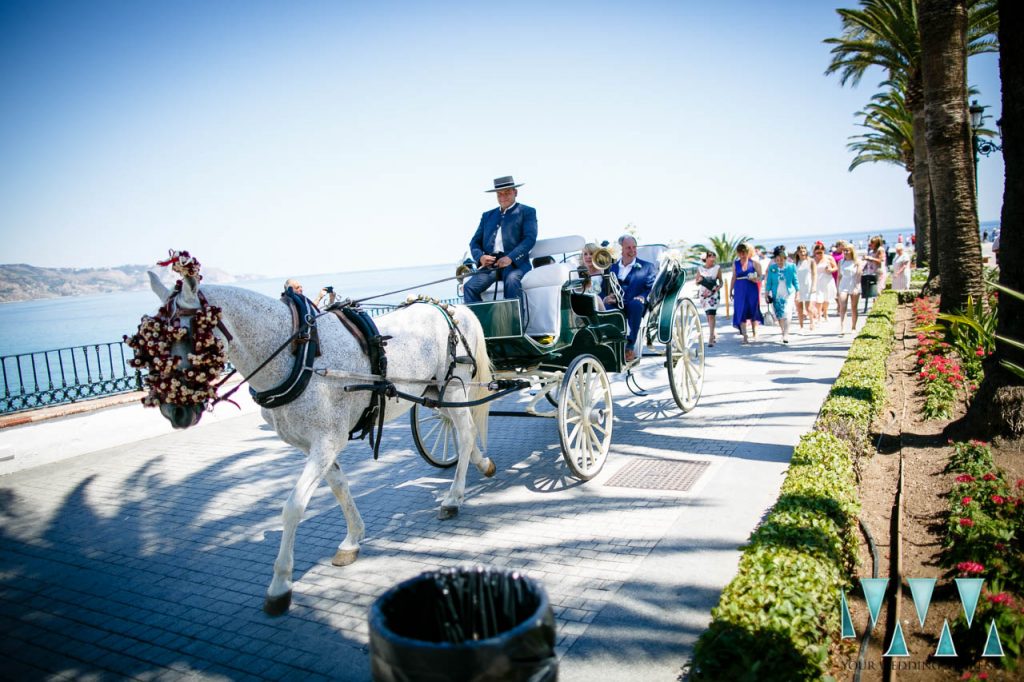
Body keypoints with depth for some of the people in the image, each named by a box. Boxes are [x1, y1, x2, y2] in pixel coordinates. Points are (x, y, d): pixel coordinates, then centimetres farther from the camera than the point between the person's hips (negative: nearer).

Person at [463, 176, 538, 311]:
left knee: (512, 281, -36)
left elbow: (530, 238, -3)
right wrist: (480, 257, -5)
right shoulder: (487, 215, 27)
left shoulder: (527, 212, 13)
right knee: (469, 287, -22)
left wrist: (510, 258, -18)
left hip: (515, 263, -4)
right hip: (490, 263, 4)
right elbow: (475, 241, 20)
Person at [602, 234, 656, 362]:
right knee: (601, 307, -32)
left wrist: (643, 297, -18)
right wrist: (605, 298, -10)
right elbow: (603, 290, 14)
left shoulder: (647, 267, 17)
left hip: (636, 307, -2)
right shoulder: (611, 268, 23)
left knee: (635, 303, -38)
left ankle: (630, 347, -34)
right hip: (615, 306, 2)